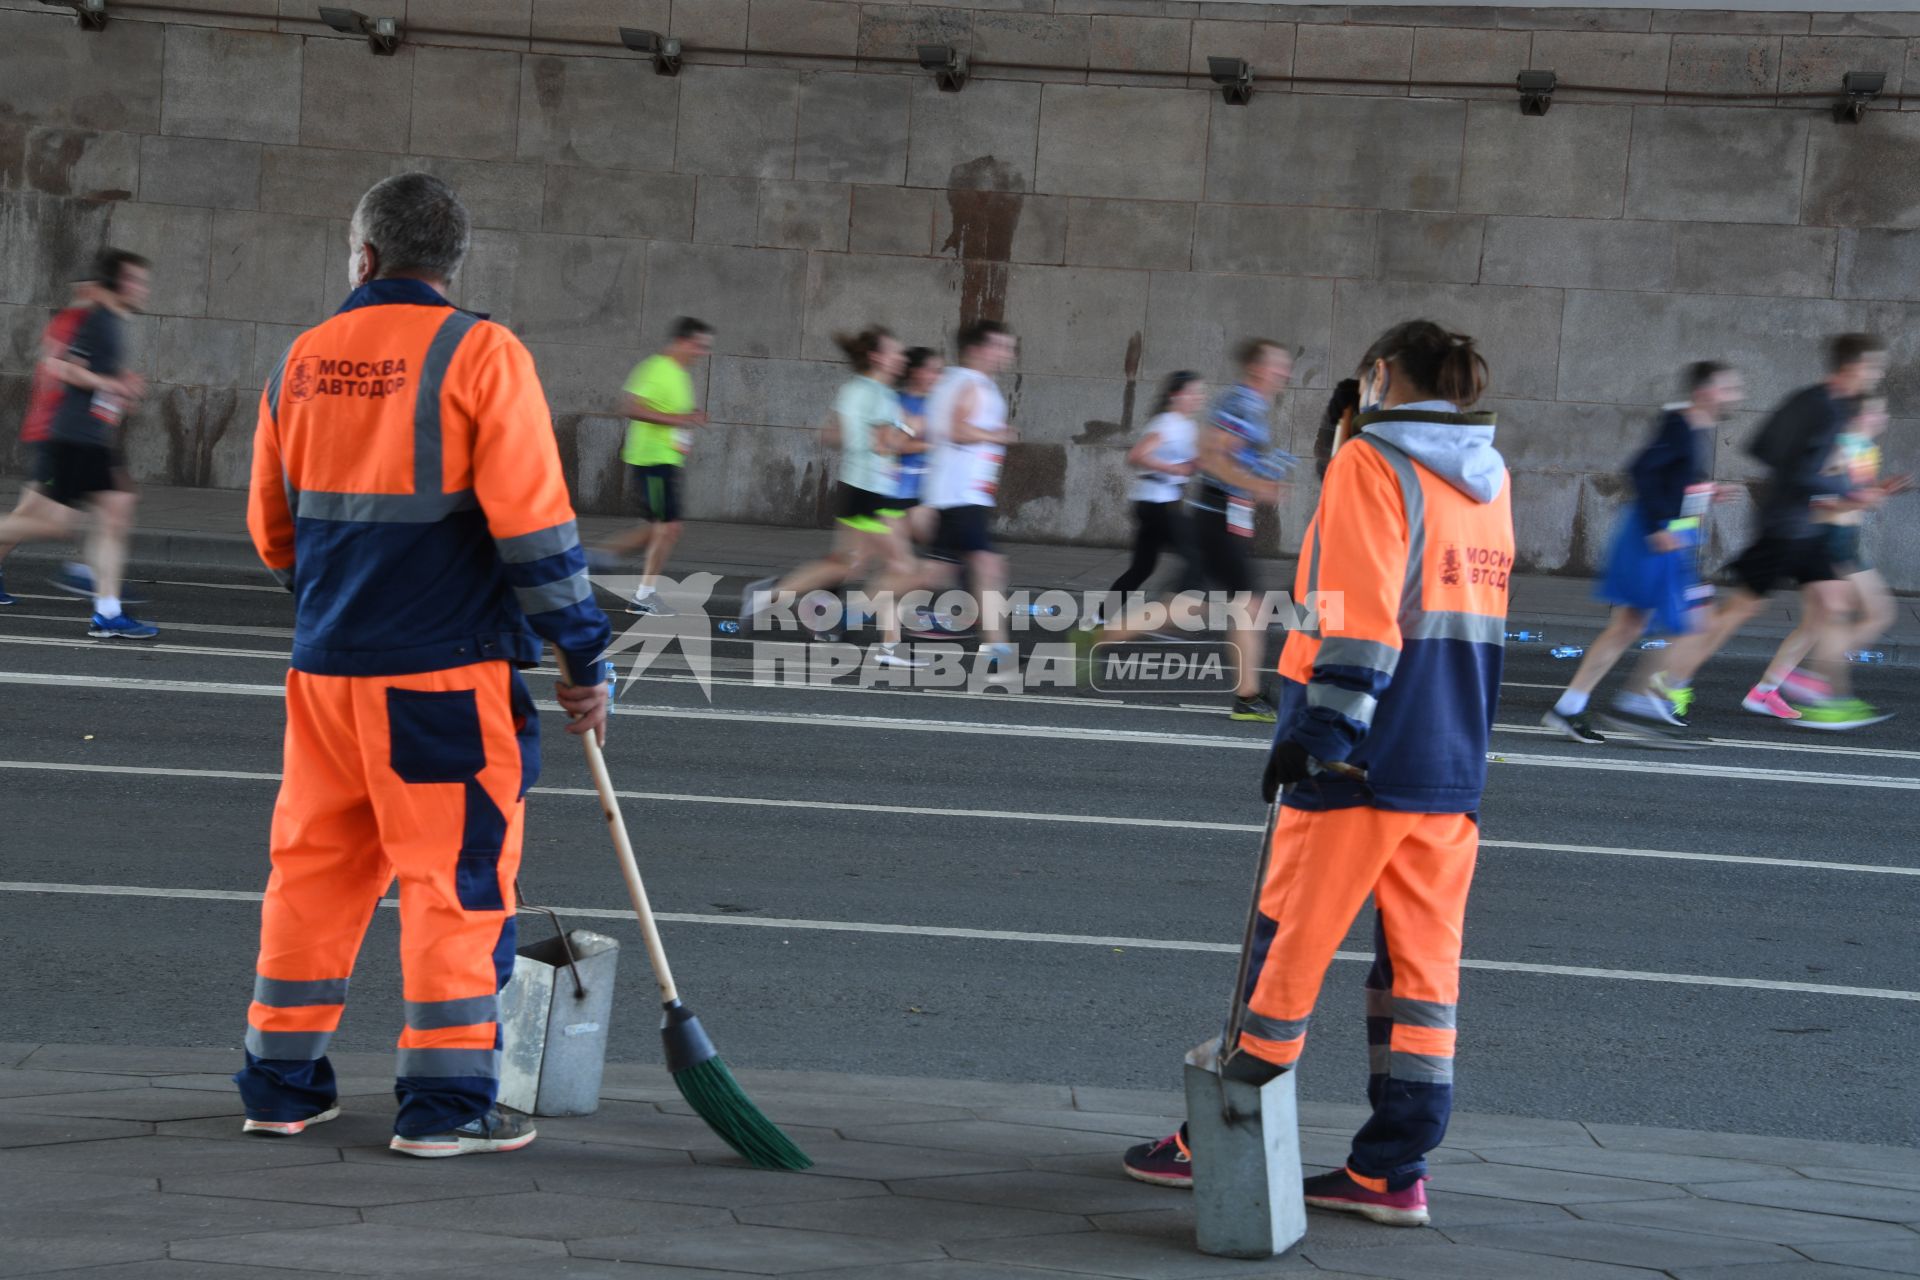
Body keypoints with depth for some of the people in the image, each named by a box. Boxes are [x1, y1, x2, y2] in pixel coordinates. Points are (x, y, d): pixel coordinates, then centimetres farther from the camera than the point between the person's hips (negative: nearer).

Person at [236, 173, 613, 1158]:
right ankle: (444, 1099, 3)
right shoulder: (482, 354, -8)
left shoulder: (302, 361, 9)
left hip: (327, 668, 5)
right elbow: (531, 521, -13)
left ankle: (281, 1081, 20)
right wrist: (584, 654, -6)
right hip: (448, 670, -5)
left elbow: (271, 528, 16)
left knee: (315, 864, 14)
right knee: (457, 874, 2)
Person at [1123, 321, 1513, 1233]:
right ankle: (1393, 1171, 12)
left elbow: (1357, 612, -18)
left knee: (1288, 947, 4)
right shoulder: (1489, 481, 14)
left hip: (1360, 760, -7)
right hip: (1454, 768, 7)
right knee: (1423, 963, 8)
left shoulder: (1370, 464, -9)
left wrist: (1319, 727, -17)